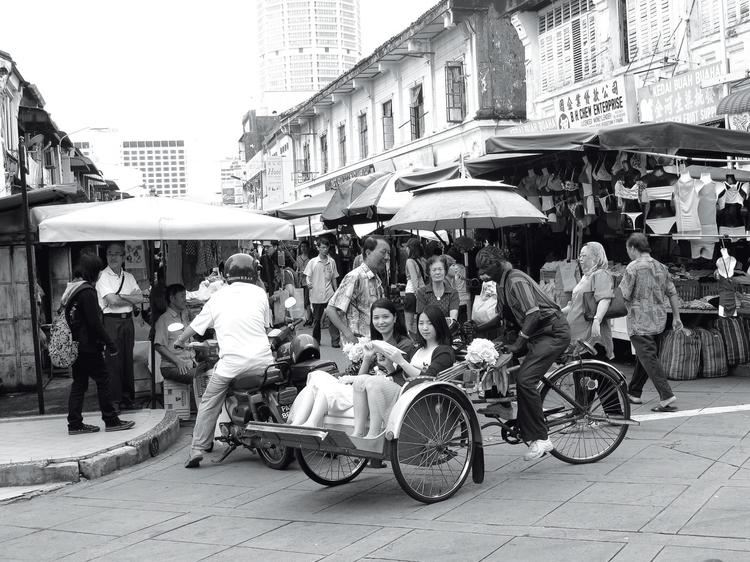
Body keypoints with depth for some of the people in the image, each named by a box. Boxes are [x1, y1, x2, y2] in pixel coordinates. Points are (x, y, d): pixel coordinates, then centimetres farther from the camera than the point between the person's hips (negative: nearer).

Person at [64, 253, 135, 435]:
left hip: (76, 346, 9)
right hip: (88, 346, -9)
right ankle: (111, 421, 4)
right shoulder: (87, 291, -16)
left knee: (79, 383, 11)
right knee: (103, 379, 0)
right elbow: (95, 323, -19)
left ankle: (75, 424, 13)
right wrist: (110, 343, -14)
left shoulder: (71, 289, 12)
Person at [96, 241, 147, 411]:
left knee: (128, 358, 9)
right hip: (111, 321, -5)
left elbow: (140, 297, 2)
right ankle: (116, 399, 1)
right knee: (113, 359, -5)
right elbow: (112, 300, -14)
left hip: (127, 320, 5)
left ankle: (128, 396, 17)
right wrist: (132, 298, -3)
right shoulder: (102, 276, -3)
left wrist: (120, 296, -10)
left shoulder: (128, 277, 14)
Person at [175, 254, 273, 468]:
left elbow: (195, 326, 16)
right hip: (262, 359, 1)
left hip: (231, 362, -1)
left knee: (208, 404, 11)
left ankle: (197, 450, 7)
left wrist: (179, 341, 34)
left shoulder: (218, 298, 7)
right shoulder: (259, 293, 6)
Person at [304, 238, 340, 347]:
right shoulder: (312, 262, 2)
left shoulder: (331, 262, 8)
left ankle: (335, 341, -9)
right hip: (316, 296, -1)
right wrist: (308, 283, -21)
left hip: (329, 295, 1)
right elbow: (307, 276, 1)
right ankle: (316, 340, 22)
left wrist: (336, 292, 13)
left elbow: (334, 278, 14)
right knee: (316, 319, 8)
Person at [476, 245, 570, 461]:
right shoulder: (503, 283, 13)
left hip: (553, 332, -10)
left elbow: (533, 314, -25)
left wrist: (517, 344, -24)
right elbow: (505, 317, 18)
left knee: (525, 379, -22)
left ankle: (541, 439, -18)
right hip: (537, 334, 10)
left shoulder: (516, 280, -17)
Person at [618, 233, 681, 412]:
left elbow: (623, 295, -13)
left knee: (648, 358, -8)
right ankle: (634, 392, 28)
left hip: (640, 320, -8)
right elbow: (672, 293, 12)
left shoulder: (633, 267, -10)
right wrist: (676, 317, 18)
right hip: (659, 320, 8)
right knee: (643, 357, 17)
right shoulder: (661, 267, 11)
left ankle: (666, 395, -17)